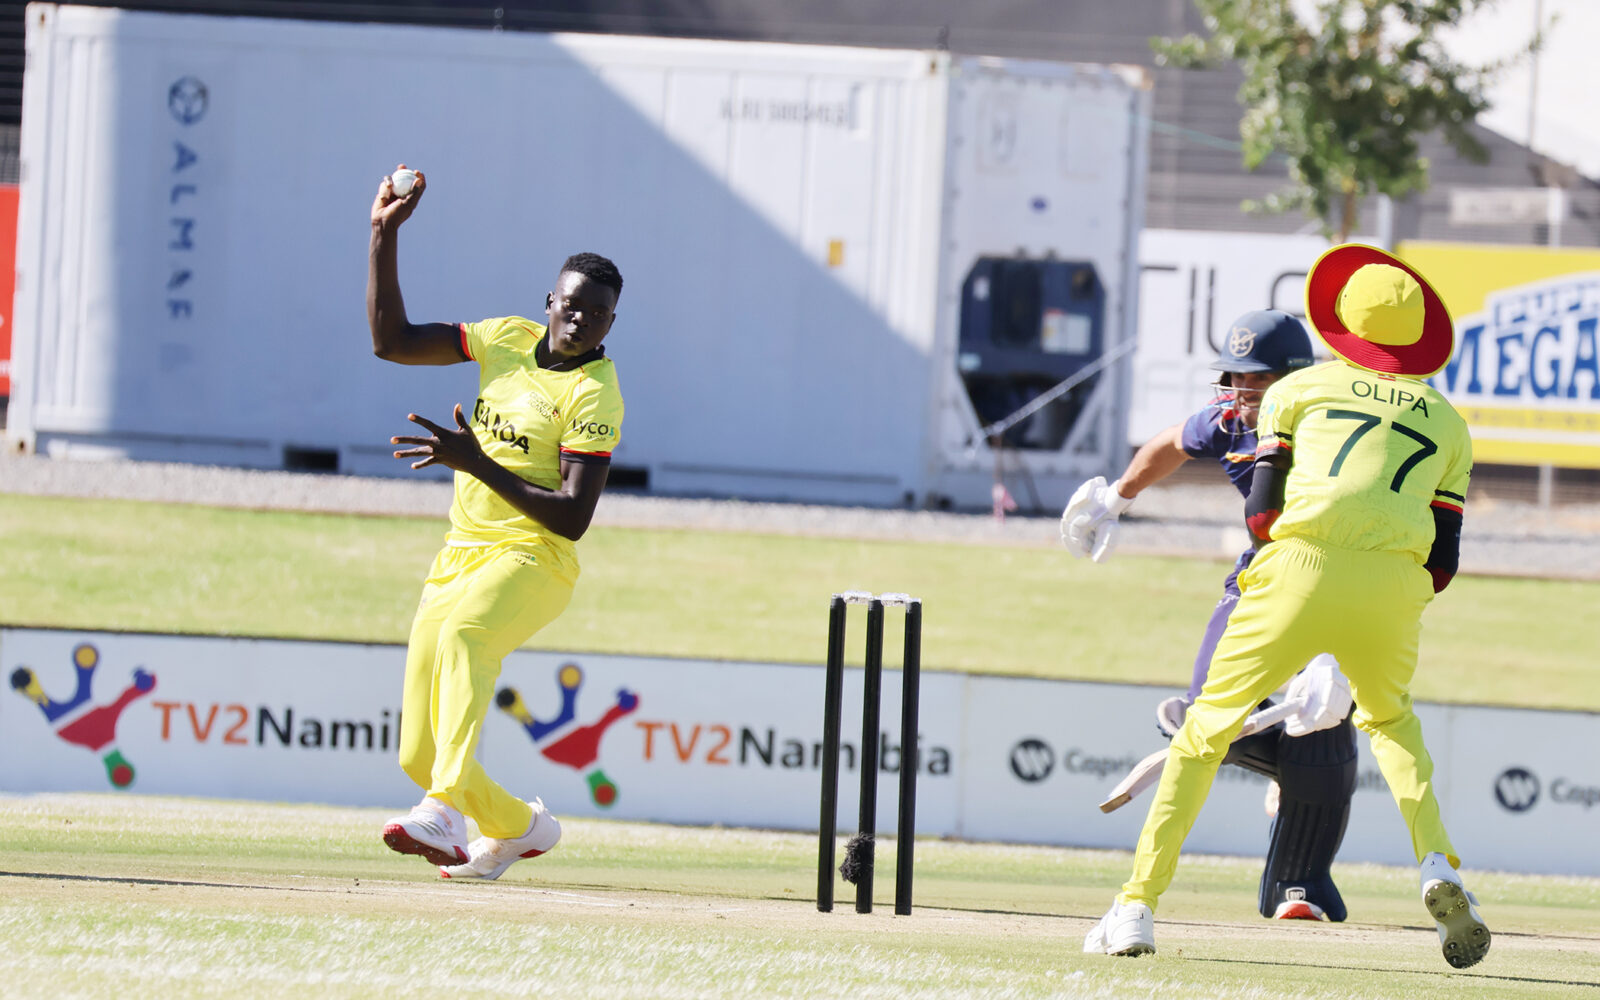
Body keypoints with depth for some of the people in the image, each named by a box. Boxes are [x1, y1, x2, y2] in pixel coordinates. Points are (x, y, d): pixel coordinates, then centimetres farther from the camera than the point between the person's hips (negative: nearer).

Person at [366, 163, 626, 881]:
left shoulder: (594, 395, -11)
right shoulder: (509, 339, 7)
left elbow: (573, 517, -18)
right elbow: (392, 341, 7)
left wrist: (477, 464, -22)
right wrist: (385, 236, -2)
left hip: (531, 560, -7)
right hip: (461, 554, 7)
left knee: (461, 633, -40)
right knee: (418, 755, 1)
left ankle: (446, 810, -54)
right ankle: (518, 827, 28)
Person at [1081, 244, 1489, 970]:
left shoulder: (1298, 390, 18)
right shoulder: (1446, 422, 23)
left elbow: (1260, 513, 10)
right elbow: (1444, 562, 16)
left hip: (1302, 565, -2)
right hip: (1395, 590, 2)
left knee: (1207, 727, 7)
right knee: (1389, 721, 29)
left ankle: (1138, 907, -1)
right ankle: (1438, 865, 4)